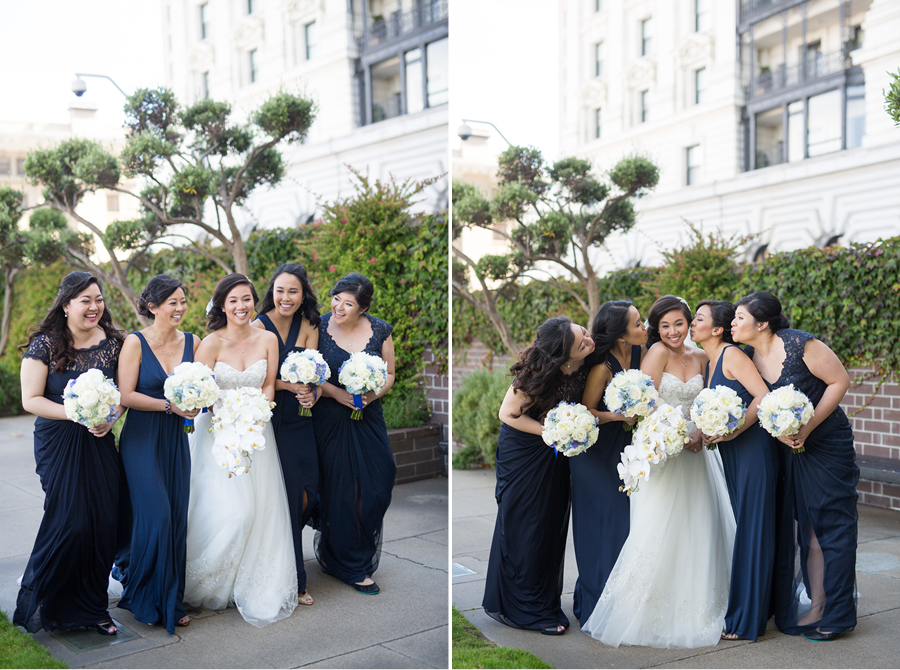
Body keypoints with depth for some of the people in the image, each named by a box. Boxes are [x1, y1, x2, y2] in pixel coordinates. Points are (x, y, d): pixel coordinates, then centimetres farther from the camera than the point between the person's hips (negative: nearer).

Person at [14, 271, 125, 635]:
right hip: (59, 444, -4)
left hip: (99, 443, 4)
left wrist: (111, 415, -8)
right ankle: (40, 601, 16)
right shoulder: (45, 344, -6)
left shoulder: (112, 342, 5)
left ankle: (92, 608, 17)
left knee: (103, 523, 1)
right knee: (70, 521, -7)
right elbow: (31, 400, -8)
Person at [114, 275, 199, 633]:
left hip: (176, 440, 4)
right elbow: (126, 395, -11)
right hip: (142, 439, -4)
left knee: (177, 517, 4)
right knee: (155, 515, -8)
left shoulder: (192, 343, 6)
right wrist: (169, 405, -16)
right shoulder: (136, 343, -7)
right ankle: (151, 600, 12)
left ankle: (171, 599, 17)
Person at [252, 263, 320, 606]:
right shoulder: (259, 327, -7)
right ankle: (294, 582, 9)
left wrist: (310, 391, -25)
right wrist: (289, 384, -24)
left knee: (308, 494, 3)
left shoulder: (309, 326, 5)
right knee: (287, 498, -3)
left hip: (300, 420, 4)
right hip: (270, 420, -4)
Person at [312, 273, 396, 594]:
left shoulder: (380, 331, -1)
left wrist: (372, 395, -13)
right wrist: (336, 392, -18)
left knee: (374, 488, 5)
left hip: (368, 419, 3)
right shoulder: (319, 327, -7)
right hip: (330, 420, -3)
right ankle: (352, 568, 19)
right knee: (339, 492, 3)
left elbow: (389, 375, 7)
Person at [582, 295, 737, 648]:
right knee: (659, 531, -7)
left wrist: (702, 432, -5)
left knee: (698, 531, 8)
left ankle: (696, 606, 23)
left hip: (695, 451, 6)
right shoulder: (657, 352, -8)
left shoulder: (700, 357, 9)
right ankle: (648, 613, 4)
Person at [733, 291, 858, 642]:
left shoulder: (799, 344, -18)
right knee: (798, 526, 7)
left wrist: (807, 428, -17)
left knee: (826, 526, 1)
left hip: (826, 445, -6)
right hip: (785, 451, 6)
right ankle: (813, 605, 19)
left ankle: (832, 612, 12)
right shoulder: (748, 357, 0)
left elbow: (840, 380, -13)